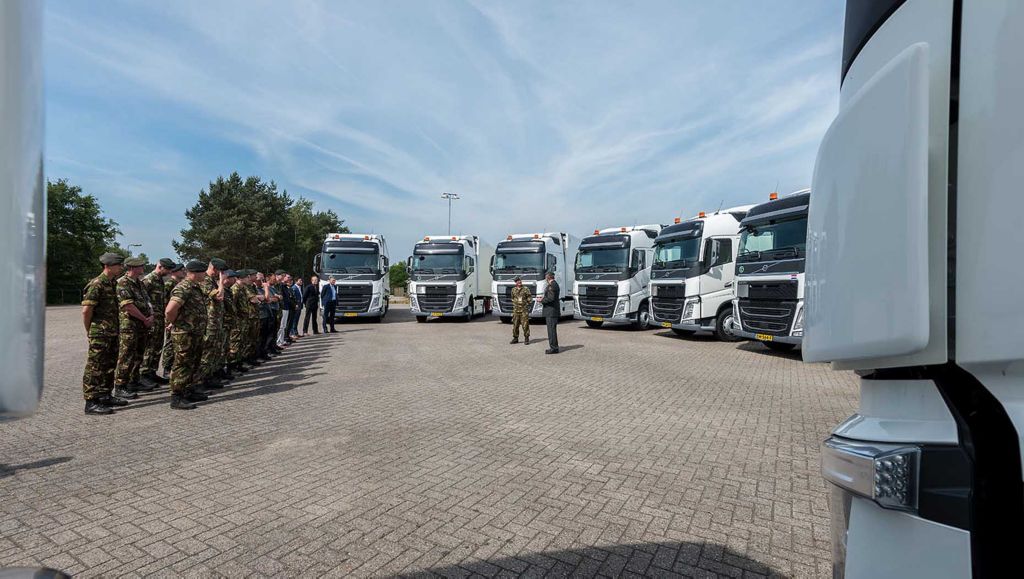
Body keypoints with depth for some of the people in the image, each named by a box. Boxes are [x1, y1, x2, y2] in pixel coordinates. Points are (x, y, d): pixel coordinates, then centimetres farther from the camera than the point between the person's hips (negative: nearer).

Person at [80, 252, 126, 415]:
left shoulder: (112, 283, 13)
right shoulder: (96, 284, -15)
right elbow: (86, 310, -17)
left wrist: (116, 329, 15)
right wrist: (89, 331, -7)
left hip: (112, 333, 9)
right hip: (100, 334, -9)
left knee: (109, 366, 16)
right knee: (95, 368, -4)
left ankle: (106, 397, 26)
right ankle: (91, 403, 1)